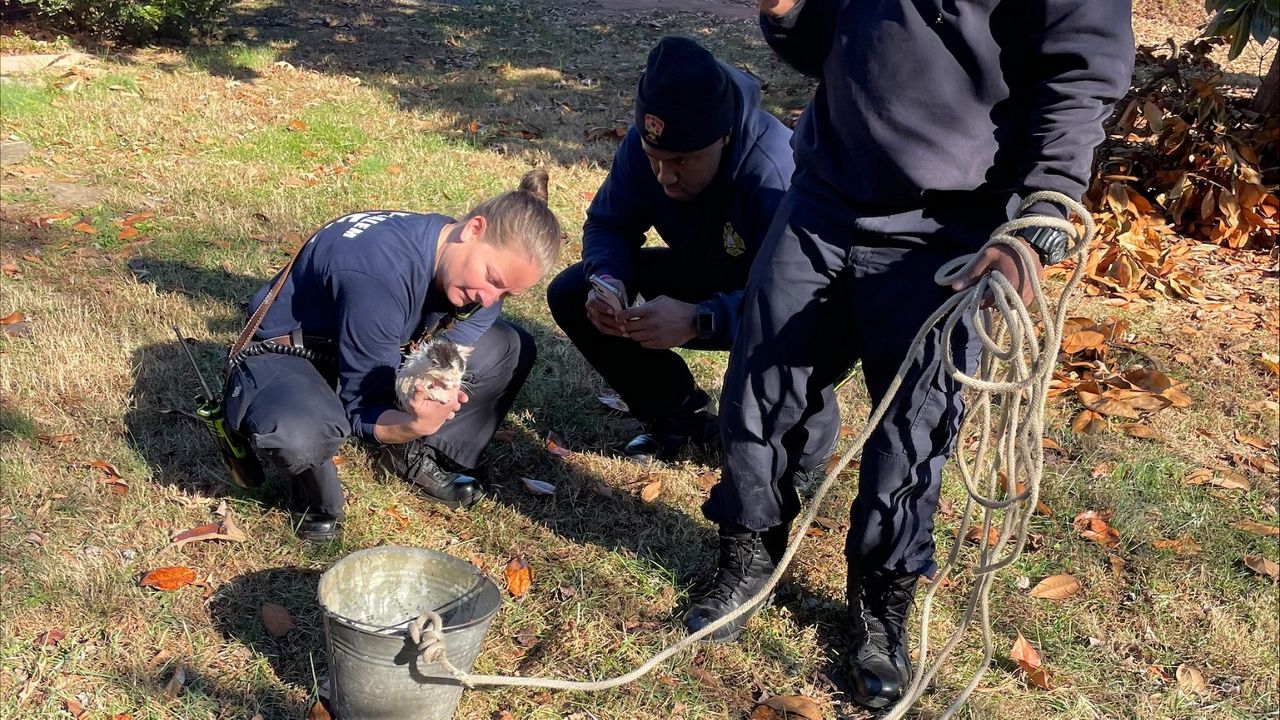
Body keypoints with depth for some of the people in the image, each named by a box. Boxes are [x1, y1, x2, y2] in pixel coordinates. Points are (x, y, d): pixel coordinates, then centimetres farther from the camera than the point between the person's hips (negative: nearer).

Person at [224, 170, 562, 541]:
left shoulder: (483, 269, -15)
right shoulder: (379, 273, -39)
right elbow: (364, 411, -30)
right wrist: (414, 424, -51)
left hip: (375, 349, 7)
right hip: (286, 354, -7)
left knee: (513, 348, -5)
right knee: (299, 433, -43)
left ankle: (415, 457, 6)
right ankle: (312, 494, -5)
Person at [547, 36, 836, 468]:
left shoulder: (778, 175, -38)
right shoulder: (645, 146, -19)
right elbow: (609, 225, -7)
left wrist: (699, 320, -53)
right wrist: (606, 278, -30)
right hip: (705, 279, 6)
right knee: (571, 295, -10)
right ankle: (679, 413, 8)